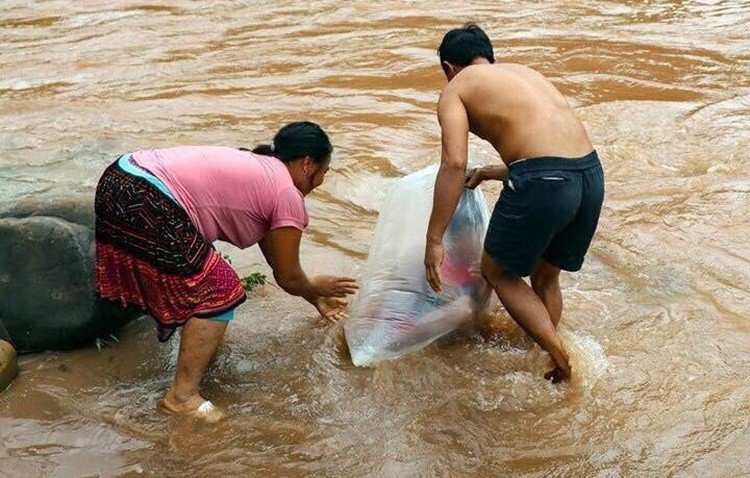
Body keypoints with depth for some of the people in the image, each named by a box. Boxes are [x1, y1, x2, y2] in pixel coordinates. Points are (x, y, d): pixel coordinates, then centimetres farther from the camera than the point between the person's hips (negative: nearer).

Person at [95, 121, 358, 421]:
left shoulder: (257, 167, 24)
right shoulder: (288, 196, -3)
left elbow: (272, 252, 33)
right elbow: (287, 277, 5)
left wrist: (314, 296, 41)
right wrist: (316, 288, 26)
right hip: (146, 203, -10)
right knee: (218, 293, -2)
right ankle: (183, 395, 2)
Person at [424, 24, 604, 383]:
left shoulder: (456, 88, 9)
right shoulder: (523, 71, 29)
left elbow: (454, 164, -7)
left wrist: (434, 239, -5)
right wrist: (485, 174, 45)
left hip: (543, 183, -7)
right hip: (591, 174, 7)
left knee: (498, 271, 17)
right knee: (545, 277, 26)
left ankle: (559, 359, 8)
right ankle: (548, 358, 38)